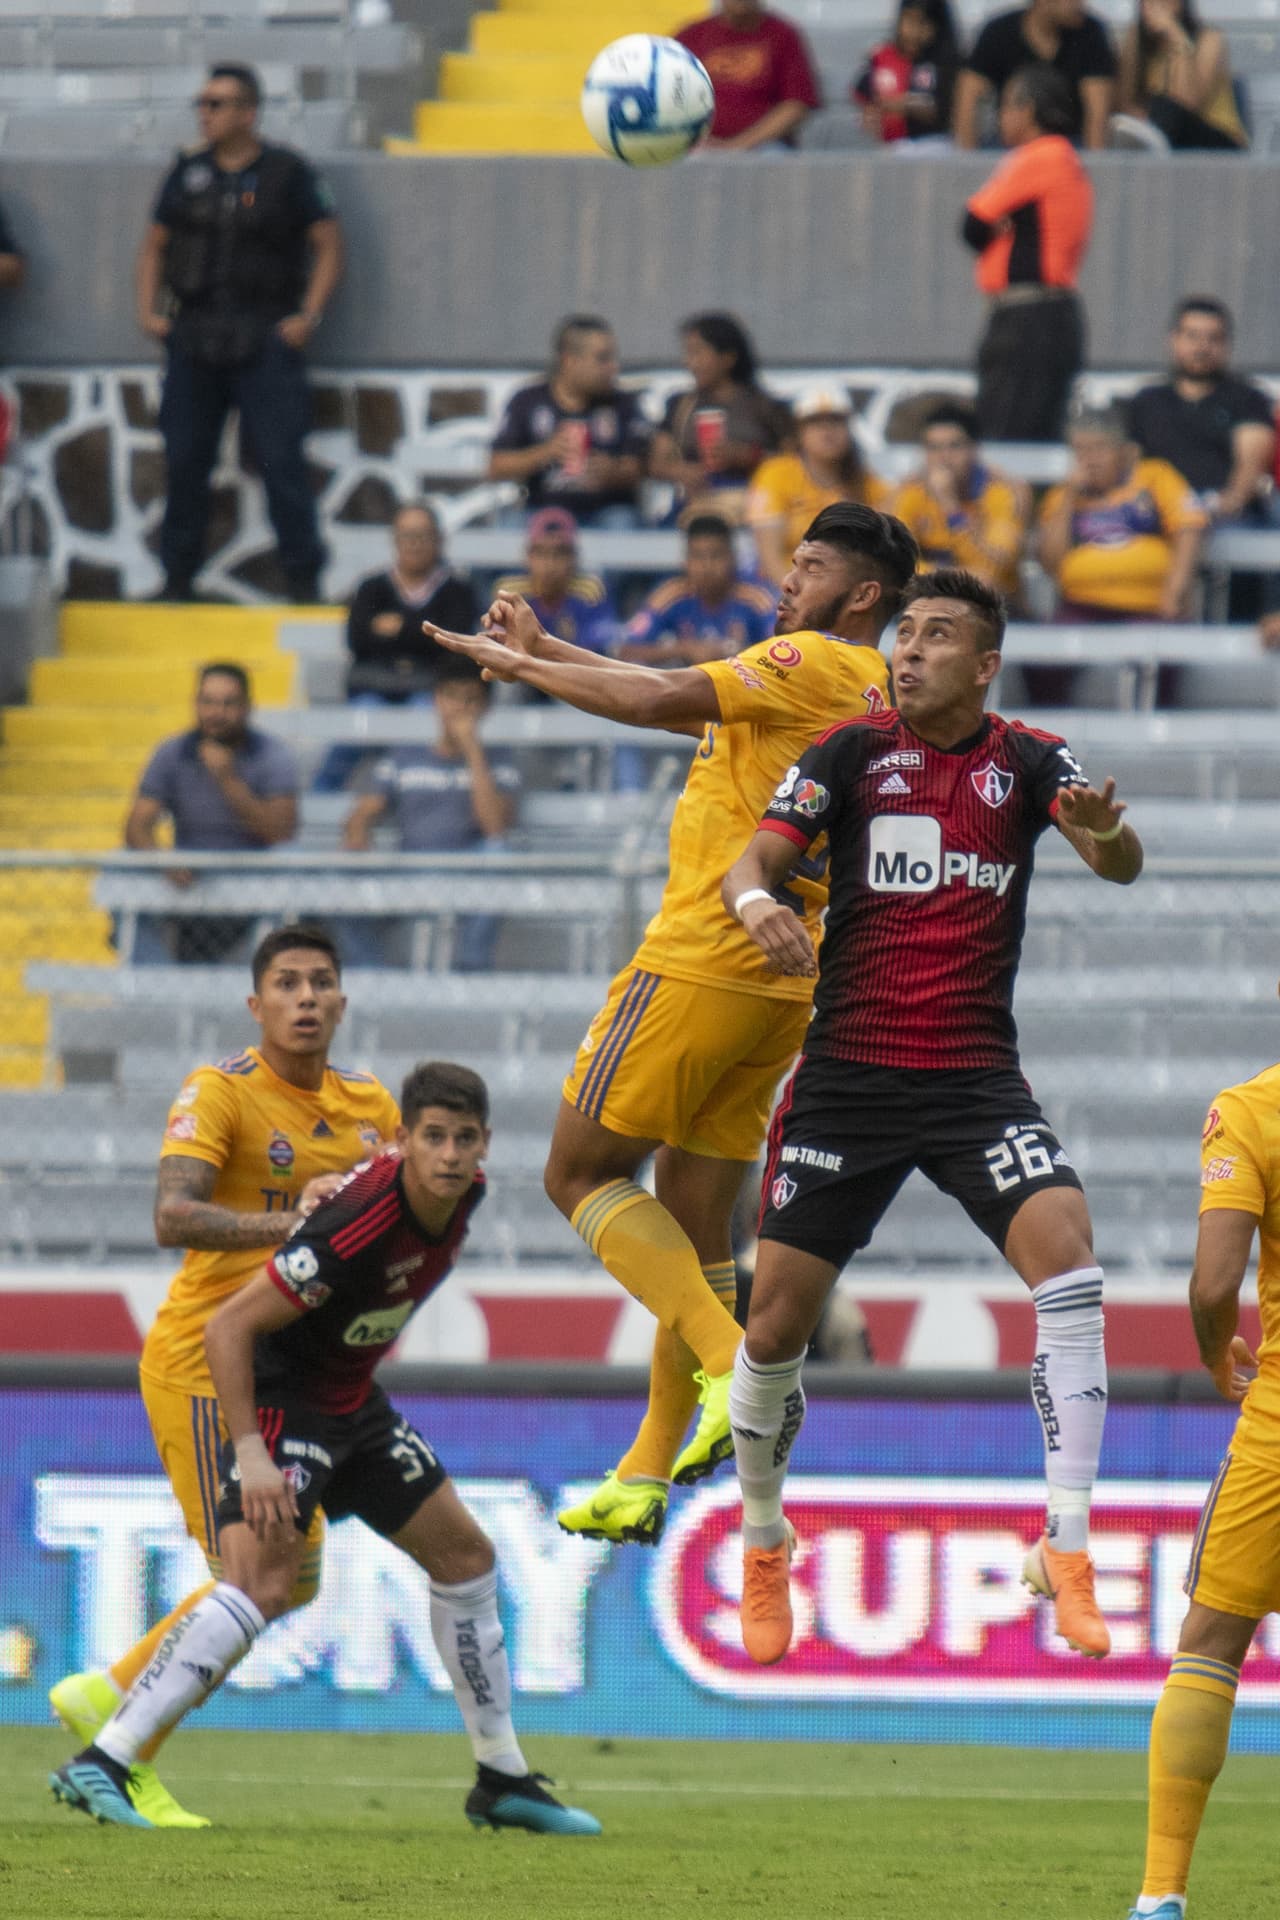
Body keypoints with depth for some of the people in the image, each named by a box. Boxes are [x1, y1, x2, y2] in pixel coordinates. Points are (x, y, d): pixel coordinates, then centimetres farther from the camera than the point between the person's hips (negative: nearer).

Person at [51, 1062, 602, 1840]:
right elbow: (229, 1327, -28)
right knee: (264, 1579, -26)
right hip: (279, 1402, -9)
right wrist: (250, 1454, -32)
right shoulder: (356, 1228, -32)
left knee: (466, 1557, 13)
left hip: (354, 1403, 9)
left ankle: (503, 1780, 26)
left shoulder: (465, 1194, -7)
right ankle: (102, 1763, -30)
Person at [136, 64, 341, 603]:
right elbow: (155, 246, 19)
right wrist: (148, 310, 6)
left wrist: (309, 316, -8)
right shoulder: (187, 174, 12)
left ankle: (303, 578, -3)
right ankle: (178, 576, 13)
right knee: (184, 462, 4)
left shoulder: (287, 174, 1)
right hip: (192, 332, 4)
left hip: (265, 339, -4)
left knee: (281, 461, -8)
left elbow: (328, 246, 2)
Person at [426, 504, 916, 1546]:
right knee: (694, 1221, 10)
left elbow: (661, 700, -19)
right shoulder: (877, 695, 19)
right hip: (782, 988, 9)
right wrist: (545, 649, 20)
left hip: (705, 961, -9)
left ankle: (732, 1366, -16)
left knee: (581, 1174, -1)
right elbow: (678, 700, 24)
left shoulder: (811, 665, -8)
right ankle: (645, 1479, 10)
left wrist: (516, 666, -7)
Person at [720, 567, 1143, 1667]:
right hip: (849, 1072, 1)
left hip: (977, 1073, -1)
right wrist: (755, 900, -30)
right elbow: (756, 858, -5)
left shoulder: (1028, 760, 1)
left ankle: (1067, 1550, -22)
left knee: (1067, 1257, -24)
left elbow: (1121, 864, -12)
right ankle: (763, 1545, 26)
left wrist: (1105, 832, -37)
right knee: (776, 1326, -1)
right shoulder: (855, 751, 1)